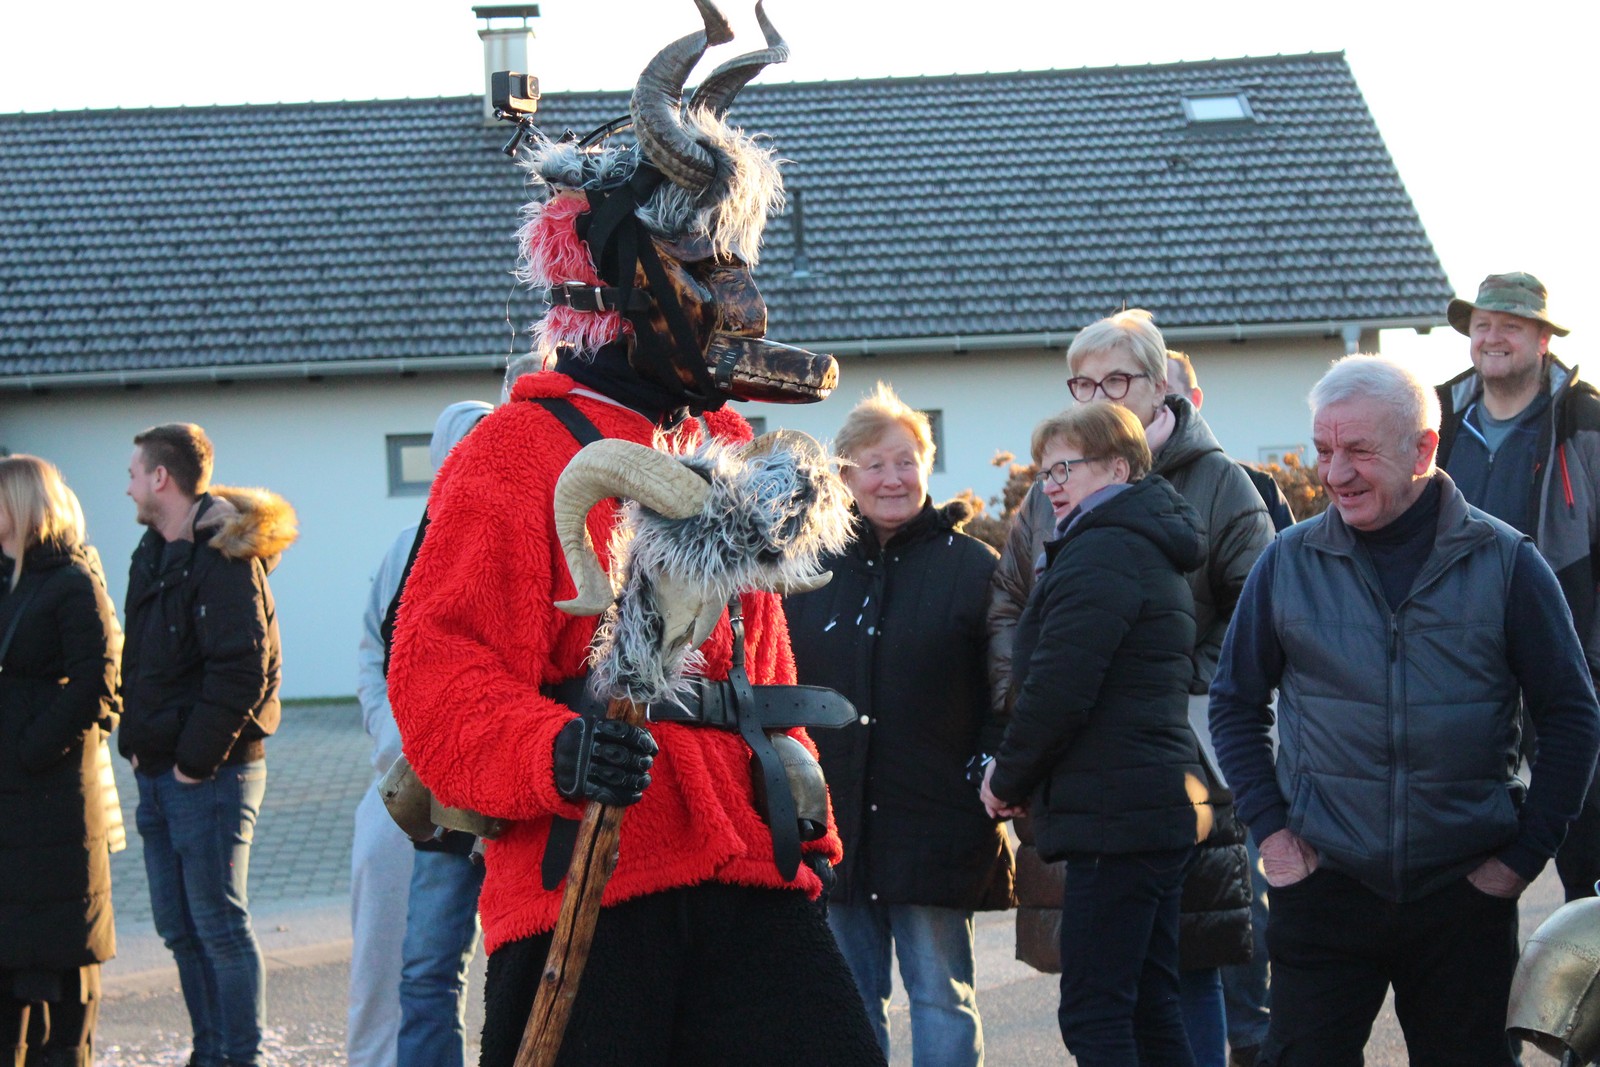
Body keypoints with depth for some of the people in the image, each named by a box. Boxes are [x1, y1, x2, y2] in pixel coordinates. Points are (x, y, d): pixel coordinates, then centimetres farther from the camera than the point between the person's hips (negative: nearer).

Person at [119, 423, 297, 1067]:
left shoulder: (223, 558, -14)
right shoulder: (154, 553, 14)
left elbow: (243, 669, -21)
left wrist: (195, 759, -18)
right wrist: (138, 744, 10)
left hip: (210, 776, -9)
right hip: (158, 772, 9)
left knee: (220, 927, -6)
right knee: (180, 930, 12)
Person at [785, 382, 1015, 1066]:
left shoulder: (972, 566, 1)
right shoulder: (811, 567, 9)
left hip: (935, 824, -3)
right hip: (832, 824, 3)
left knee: (940, 994, 1)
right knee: (849, 997, 8)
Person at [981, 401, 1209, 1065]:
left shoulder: (1101, 554, -13)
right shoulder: (1153, 549, 20)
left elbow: (1057, 689, -20)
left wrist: (1009, 779, -5)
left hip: (1114, 811, -11)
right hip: (1162, 804, 11)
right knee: (1149, 1008, 12)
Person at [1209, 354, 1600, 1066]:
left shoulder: (1504, 562, -2)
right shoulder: (1288, 565, 2)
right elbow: (1236, 705, 13)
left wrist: (1526, 853, -3)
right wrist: (1269, 827, 1)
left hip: (1464, 892, 0)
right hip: (1324, 885, 1)